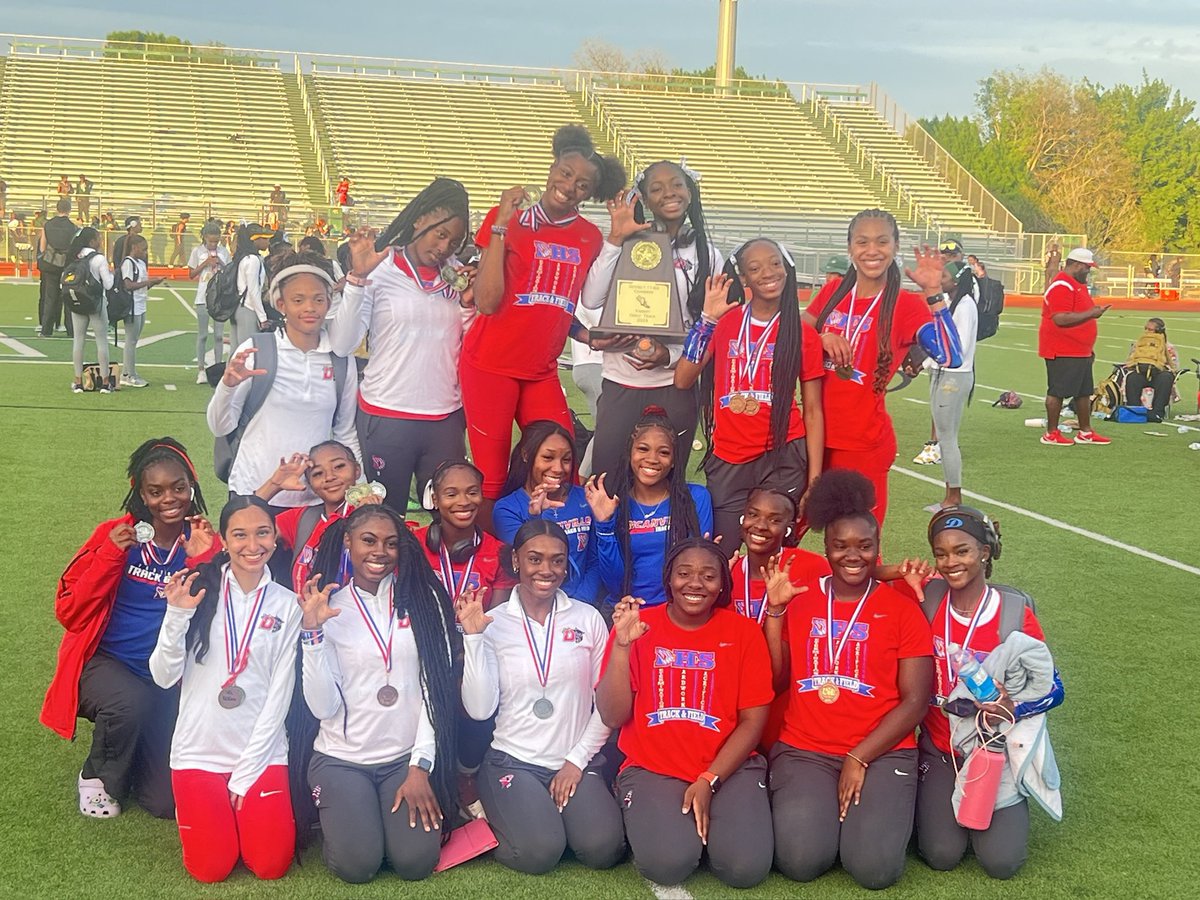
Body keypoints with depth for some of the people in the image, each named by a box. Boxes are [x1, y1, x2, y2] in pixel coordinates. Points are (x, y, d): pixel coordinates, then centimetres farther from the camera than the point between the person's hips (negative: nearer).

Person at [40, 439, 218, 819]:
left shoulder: (203, 543, -2)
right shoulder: (116, 535, -4)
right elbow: (69, 613, -9)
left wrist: (205, 560, -22)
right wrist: (111, 555, -18)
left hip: (170, 682, 1)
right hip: (105, 663, -1)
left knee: (167, 801, -11)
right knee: (130, 701, -36)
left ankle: (136, 754, 25)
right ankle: (98, 776, -3)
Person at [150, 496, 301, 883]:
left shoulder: (287, 605, -3)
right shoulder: (199, 590, -4)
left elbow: (279, 694, -4)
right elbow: (164, 677, -6)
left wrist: (246, 774, -7)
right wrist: (176, 615, -21)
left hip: (262, 753, 0)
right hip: (199, 752, 0)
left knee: (271, 865, -7)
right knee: (211, 868, -5)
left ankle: (244, 795, 22)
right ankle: (195, 808, 26)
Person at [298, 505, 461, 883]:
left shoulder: (422, 598, -1)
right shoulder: (329, 608, -1)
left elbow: (437, 687, -2)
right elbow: (323, 706, -9)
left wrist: (420, 766, -8)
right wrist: (313, 631, -19)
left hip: (406, 755, 1)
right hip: (341, 757, 0)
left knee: (416, 862, -15)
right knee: (357, 864, -16)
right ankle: (337, 814, 16)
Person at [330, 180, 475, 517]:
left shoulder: (456, 276, 8)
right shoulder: (380, 269, -4)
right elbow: (341, 345, -12)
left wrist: (468, 304, -4)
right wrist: (358, 276, -18)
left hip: (446, 417, 4)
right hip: (386, 417, -4)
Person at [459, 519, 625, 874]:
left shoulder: (588, 618, 3)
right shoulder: (492, 623, -1)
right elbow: (480, 709, -10)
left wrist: (577, 759, -5)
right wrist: (473, 637, -16)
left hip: (577, 762, 2)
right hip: (514, 761, -1)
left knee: (603, 849, -22)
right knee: (539, 852, -26)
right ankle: (500, 813, 6)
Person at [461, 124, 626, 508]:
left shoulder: (590, 238, 8)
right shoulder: (507, 220, -2)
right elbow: (487, 302, -13)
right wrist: (500, 226, -13)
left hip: (542, 373, 4)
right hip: (490, 367, -4)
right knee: (490, 480, -2)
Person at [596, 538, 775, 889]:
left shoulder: (744, 632, 2)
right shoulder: (637, 625, 0)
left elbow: (753, 720, 0)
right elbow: (613, 717, -7)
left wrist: (709, 780, -12)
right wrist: (622, 645, -19)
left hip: (729, 768, 1)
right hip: (652, 769, -1)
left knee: (746, 867, -22)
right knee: (668, 863, -28)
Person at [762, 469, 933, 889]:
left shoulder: (902, 609, 1)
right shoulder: (798, 601, 8)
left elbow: (916, 700, -3)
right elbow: (775, 680, 2)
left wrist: (859, 758, -10)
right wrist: (775, 610, -5)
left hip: (882, 752, -1)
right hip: (803, 751, 1)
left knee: (875, 867, -22)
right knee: (801, 859, -23)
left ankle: (871, 806, 10)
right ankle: (804, 802, 9)